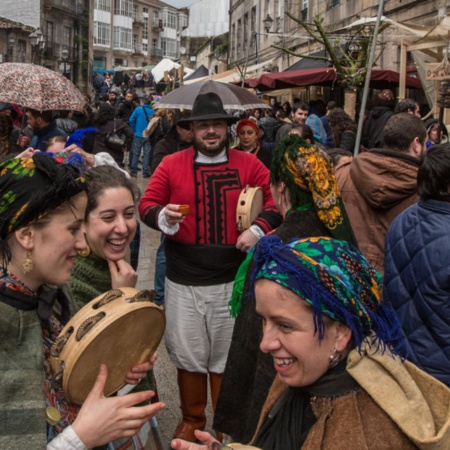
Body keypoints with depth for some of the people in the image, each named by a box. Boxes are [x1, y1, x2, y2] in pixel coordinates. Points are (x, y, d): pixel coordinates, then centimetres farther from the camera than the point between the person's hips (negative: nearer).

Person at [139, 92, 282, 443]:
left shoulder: (250, 165, 2)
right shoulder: (171, 164, 1)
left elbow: (275, 202, 4)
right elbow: (147, 204, 1)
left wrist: (258, 229, -13)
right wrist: (162, 217, -21)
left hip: (232, 280, 0)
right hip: (183, 281, 0)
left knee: (227, 357, 12)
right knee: (188, 355, 11)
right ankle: (192, 420, 33)